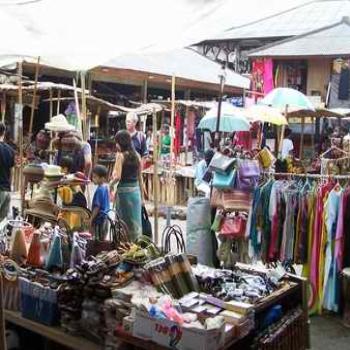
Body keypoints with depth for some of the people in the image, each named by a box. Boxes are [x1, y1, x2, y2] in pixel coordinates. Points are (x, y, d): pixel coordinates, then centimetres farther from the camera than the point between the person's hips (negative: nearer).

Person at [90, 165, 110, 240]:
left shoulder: (100, 189, -20)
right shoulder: (106, 187, 7)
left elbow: (97, 207, -20)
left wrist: (91, 219, -15)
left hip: (99, 218, -9)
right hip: (105, 217, 9)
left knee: (98, 240, -2)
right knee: (102, 239, 16)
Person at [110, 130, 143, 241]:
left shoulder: (121, 155, -10)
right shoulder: (136, 155, 7)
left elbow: (118, 177, -18)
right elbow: (140, 177, 11)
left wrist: (111, 184, 1)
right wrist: (142, 195, 17)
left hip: (124, 190, -5)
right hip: (136, 190, 5)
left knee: (124, 221, 5)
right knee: (136, 221, 11)